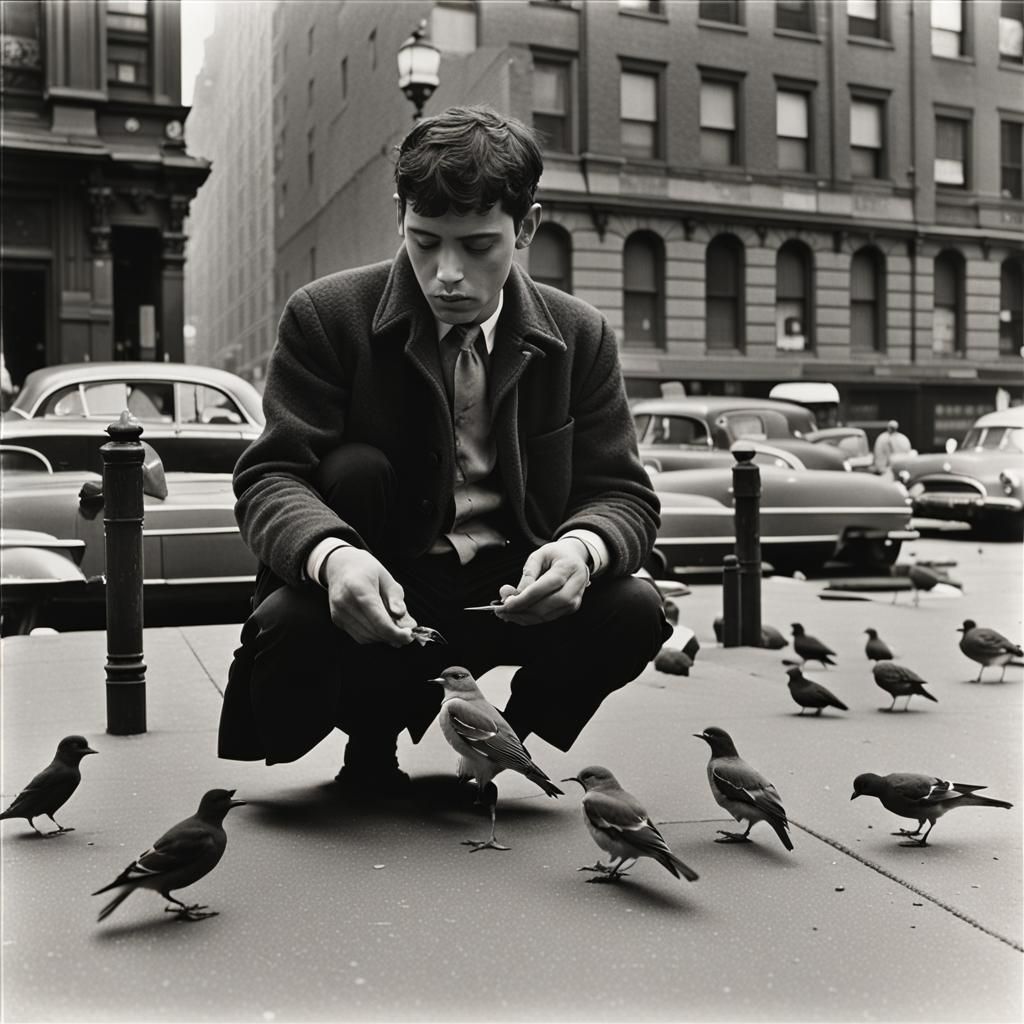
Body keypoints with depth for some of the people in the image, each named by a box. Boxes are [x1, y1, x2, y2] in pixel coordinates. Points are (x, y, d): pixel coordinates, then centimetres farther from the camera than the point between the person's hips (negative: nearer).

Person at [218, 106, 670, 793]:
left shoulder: (580, 336, 0)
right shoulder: (325, 318, -7)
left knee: (634, 611, -25)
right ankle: (374, 738, 2)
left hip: (513, 597, 2)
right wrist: (331, 555, -37)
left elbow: (623, 495, -2)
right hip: (374, 602, -1)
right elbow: (269, 478, -13)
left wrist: (581, 548, -28)